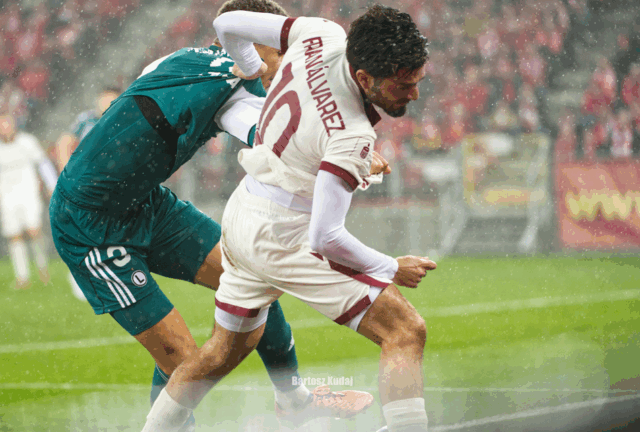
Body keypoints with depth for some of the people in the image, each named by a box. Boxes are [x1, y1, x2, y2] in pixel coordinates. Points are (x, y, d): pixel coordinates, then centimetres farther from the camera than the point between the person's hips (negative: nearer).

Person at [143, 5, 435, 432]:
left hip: (241, 215, 9)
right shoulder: (352, 137, -27)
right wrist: (392, 270, -12)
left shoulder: (321, 36, -9)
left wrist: (250, 67, 26)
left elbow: (228, 24, 4)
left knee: (226, 350, 27)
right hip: (284, 236, -9)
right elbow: (324, 237, -26)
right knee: (406, 331, -12)